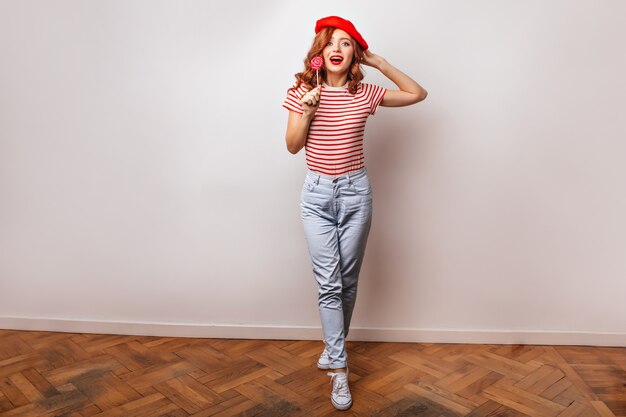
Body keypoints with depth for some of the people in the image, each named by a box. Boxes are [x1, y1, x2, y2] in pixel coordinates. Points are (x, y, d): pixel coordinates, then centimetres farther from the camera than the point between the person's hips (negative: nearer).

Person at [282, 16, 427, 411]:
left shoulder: (365, 93, -1)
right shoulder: (303, 92, -1)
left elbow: (419, 94, 6)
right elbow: (293, 145, 0)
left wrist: (380, 63, -1)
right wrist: (308, 108, -15)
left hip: (356, 191, 1)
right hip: (317, 193, 0)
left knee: (348, 280, 10)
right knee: (329, 283, -4)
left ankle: (334, 347, 33)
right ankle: (339, 368, 5)